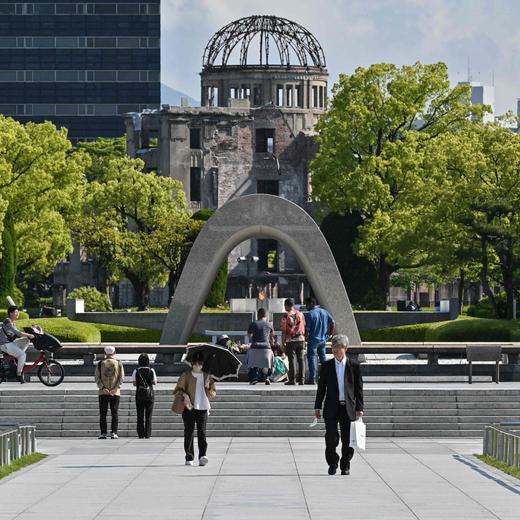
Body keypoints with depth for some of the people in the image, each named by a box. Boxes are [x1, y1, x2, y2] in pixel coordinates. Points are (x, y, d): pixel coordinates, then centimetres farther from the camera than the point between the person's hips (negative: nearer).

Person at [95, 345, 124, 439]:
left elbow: (97, 377, -3)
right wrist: (116, 388, -9)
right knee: (114, 414, 3)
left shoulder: (100, 364, 3)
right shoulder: (119, 364, 4)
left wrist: (103, 388, -9)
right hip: (115, 393, 0)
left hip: (103, 393, 0)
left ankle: (103, 433, -2)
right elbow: (121, 377, -3)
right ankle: (113, 433, -4)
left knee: (102, 414, 2)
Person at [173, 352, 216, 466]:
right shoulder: (186, 376, 7)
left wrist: (209, 394, -1)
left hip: (203, 408, 1)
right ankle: (189, 458, 6)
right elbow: (178, 390, 5)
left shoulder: (207, 377, 13)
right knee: (189, 433, 0)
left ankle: (202, 456, -19)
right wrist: (184, 395, -14)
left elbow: (213, 391, 21)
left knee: (202, 432, -11)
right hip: (189, 408, -1)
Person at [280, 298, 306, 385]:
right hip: (301, 339, 4)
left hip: (290, 341, -4)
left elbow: (284, 332, -8)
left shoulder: (286, 317, -9)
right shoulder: (300, 314, 3)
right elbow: (304, 327, 11)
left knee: (292, 360, 0)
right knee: (301, 359, 7)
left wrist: (283, 344, -3)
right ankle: (301, 379, 6)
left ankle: (292, 379, -2)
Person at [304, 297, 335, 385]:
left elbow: (307, 329, -15)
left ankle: (312, 379, -4)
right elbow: (333, 323, 8)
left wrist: (305, 339, -5)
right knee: (323, 358, 16)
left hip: (313, 340, -6)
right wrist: (330, 334, 14)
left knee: (311, 358, -1)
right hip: (323, 339, 6)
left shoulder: (310, 314, -14)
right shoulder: (324, 312, 6)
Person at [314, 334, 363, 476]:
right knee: (331, 439, -6)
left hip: (348, 407, 0)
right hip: (332, 408, 0)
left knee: (347, 439, 2)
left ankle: (345, 466, 17)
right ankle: (332, 464, 13)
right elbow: (321, 388, 8)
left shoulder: (354, 366, 3)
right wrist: (317, 407, 4)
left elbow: (359, 388, 5)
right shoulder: (326, 366, 6)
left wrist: (359, 408, 0)